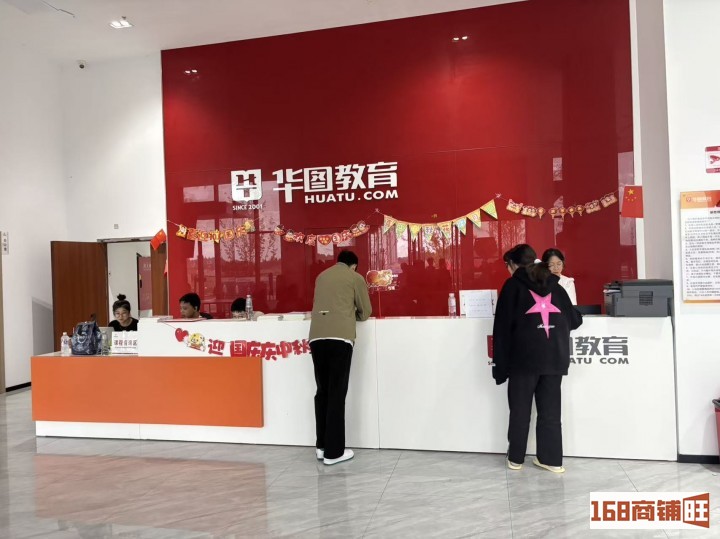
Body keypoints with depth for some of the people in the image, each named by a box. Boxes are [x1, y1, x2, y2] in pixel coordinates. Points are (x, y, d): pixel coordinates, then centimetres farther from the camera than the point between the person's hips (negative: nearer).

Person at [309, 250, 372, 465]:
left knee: (322, 392, 13)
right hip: (340, 338, -4)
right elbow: (365, 312, 15)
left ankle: (322, 446, 17)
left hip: (317, 337, 4)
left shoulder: (322, 276, 23)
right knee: (336, 394, 0)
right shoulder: (355, 278, 11)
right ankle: (333, 451, 3)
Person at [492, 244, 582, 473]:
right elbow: (574, 320, 19)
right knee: (550, 409, 12)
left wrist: (500, 364, 2)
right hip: (555, 356, 4)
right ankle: (551, 459, 17)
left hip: (525, 357, -3)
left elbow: (503, 326, -1)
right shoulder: (555, 286, 15)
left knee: (520, 409, 8)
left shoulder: (513, 285, 4)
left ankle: (516, 458, 18)